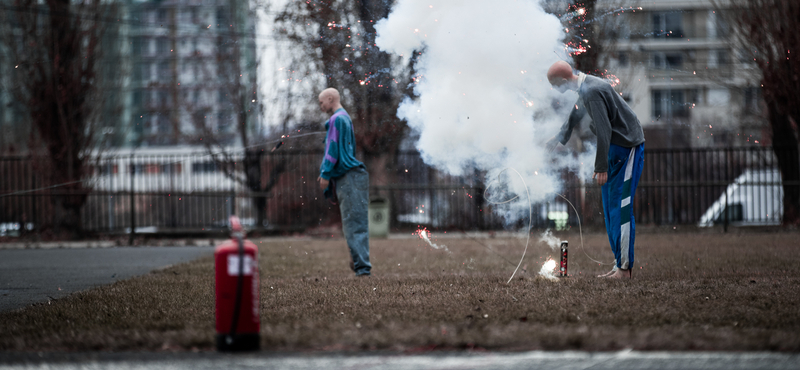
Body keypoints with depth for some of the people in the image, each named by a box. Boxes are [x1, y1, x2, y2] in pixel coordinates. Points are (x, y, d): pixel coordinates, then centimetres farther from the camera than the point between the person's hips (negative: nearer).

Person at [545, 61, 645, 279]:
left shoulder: (593, 92, -22)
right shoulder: (585, 87, 10)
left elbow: (604, 130, -26)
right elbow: (577, 113, 29)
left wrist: (601, 167, -24)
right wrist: (559, 138, 43)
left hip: (628, 148, -10)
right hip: (615, 148, 10)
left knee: (621, 208, -10)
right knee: (610, 209, 11)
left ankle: (625, 267, -9)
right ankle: (620, 264, 15)